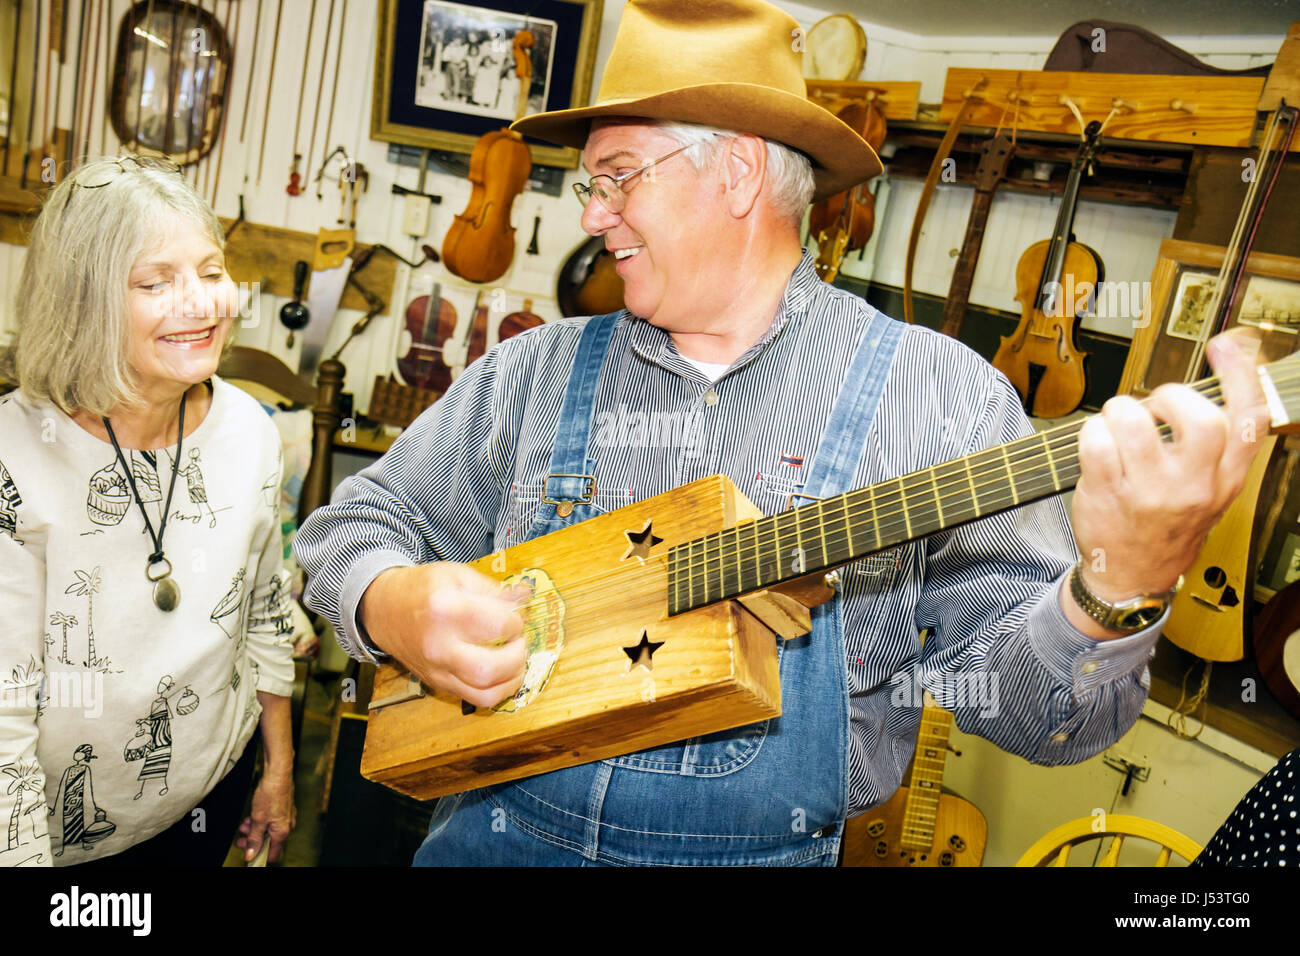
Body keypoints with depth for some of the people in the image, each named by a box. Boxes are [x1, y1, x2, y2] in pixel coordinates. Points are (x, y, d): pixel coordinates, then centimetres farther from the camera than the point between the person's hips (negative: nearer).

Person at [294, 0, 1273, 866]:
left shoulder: (938, 395, -4)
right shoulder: (536, 374, 5)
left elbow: (1020, 699, -7)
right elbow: (357, 522, 10)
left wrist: (1119, 589, -26)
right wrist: (396, 607, -9)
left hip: (770, 847, -1)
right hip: (507, 832, 2)